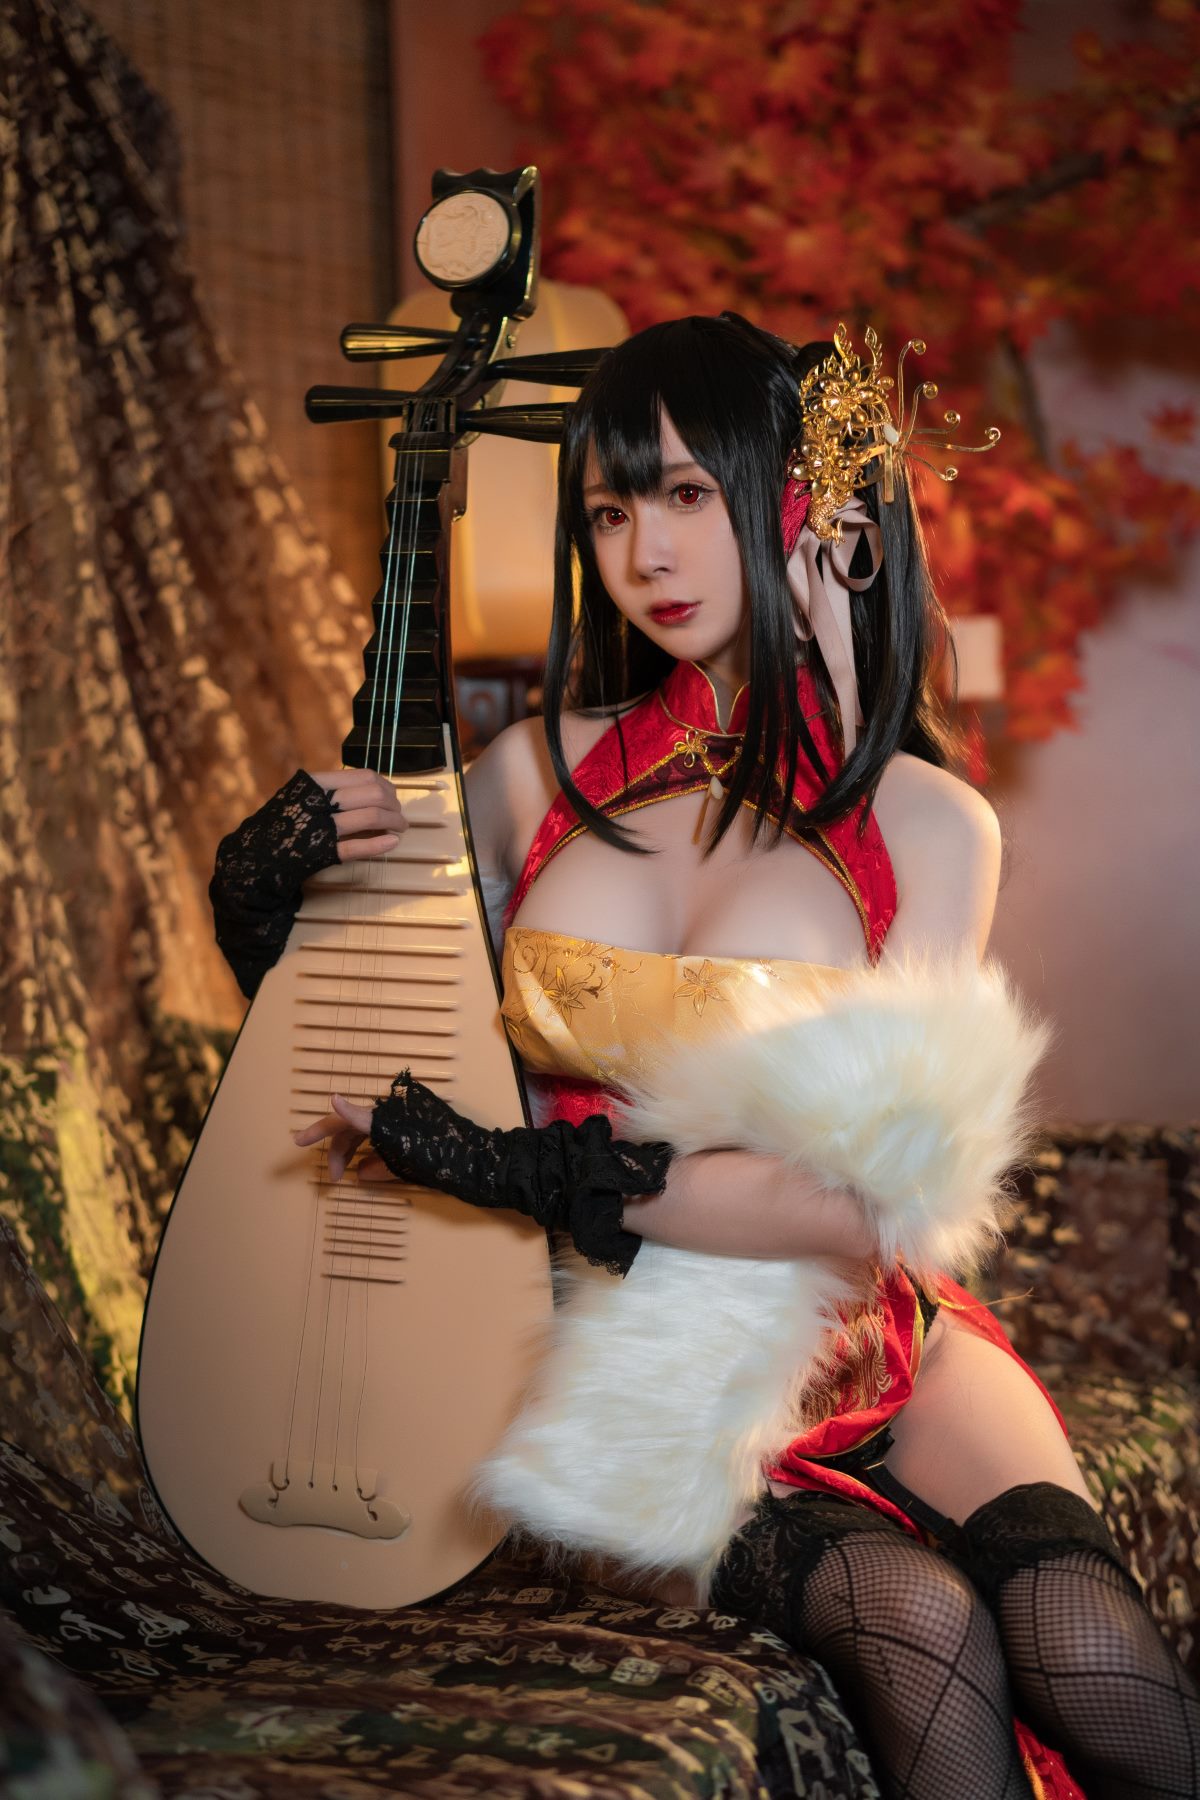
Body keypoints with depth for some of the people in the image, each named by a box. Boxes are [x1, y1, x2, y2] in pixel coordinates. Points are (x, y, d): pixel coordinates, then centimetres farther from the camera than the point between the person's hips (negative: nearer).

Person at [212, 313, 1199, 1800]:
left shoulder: (926, 824, -3)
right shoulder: (537, 771, 3)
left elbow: (873, 1195, -14)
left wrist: (551, 1175, -22)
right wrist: (264, 895, -6)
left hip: (855, 1339, 0)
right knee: (920, 1625, -27)